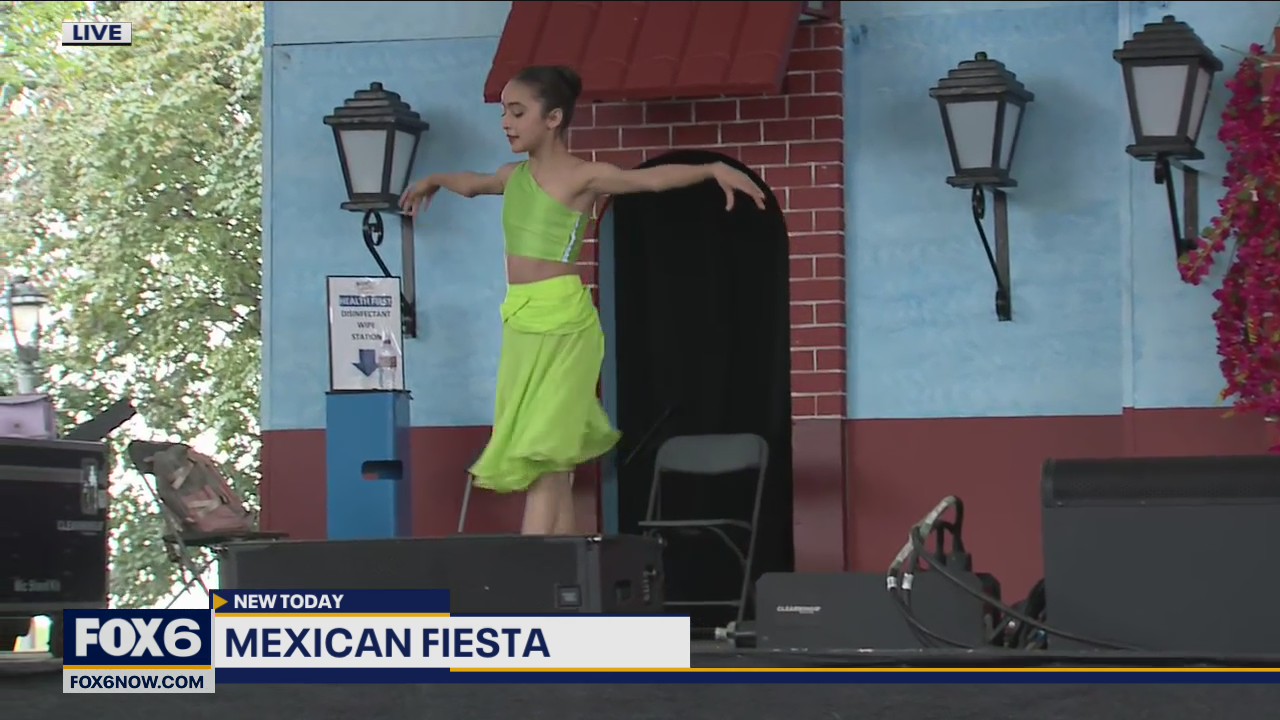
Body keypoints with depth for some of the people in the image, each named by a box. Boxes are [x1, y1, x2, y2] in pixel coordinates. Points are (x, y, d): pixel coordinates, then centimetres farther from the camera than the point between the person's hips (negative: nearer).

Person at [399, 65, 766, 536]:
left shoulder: (581, 176, -6)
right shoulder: (515, 175, 15)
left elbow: (652, 178, -16)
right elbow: (474, 185, 37)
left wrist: (714, 169, -30)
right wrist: (434, 182, 54)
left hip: (562, 323, -7)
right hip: (520, 322, 7)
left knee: (542, 454, -12)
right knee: (551, 462, 6)